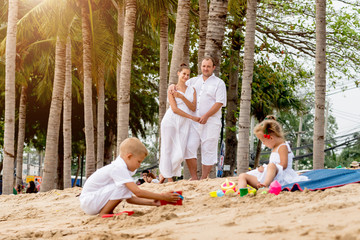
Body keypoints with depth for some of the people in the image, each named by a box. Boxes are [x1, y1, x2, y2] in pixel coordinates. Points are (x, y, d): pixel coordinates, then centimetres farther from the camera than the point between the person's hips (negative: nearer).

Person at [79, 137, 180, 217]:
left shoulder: (119, 167, 12)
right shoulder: (118, 168, -20)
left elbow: (129, 198, 12)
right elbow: (137, 192, -26)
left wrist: (151, 202, 4)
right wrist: (162, 197, -20)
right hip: (88, 202, -10)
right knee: (123, 186, -23)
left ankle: (108, 211, 5)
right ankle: (103, 214, -15)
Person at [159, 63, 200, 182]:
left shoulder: (192, 90, 14)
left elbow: (193, 108, 1)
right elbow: (174, 109, -7)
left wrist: (182, 97, -12)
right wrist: (192, 117, -10)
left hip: (184, 125, 3)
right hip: (171, 121, -3)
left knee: (179, 154, -4)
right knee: (168, 149, -3)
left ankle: (164, 174, 15)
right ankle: (169, 178, 7)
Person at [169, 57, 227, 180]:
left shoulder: (219, 83, 4)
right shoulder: (194, 81, 17)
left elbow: (219, 103, -6)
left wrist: (206, 115, -17)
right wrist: (172, 86, 2)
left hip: (211, 122, -3)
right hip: (194, 121, 4)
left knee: (208, 150, -3)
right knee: (189, 147, -8)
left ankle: (204, 179, 5)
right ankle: (194, 178, -1)